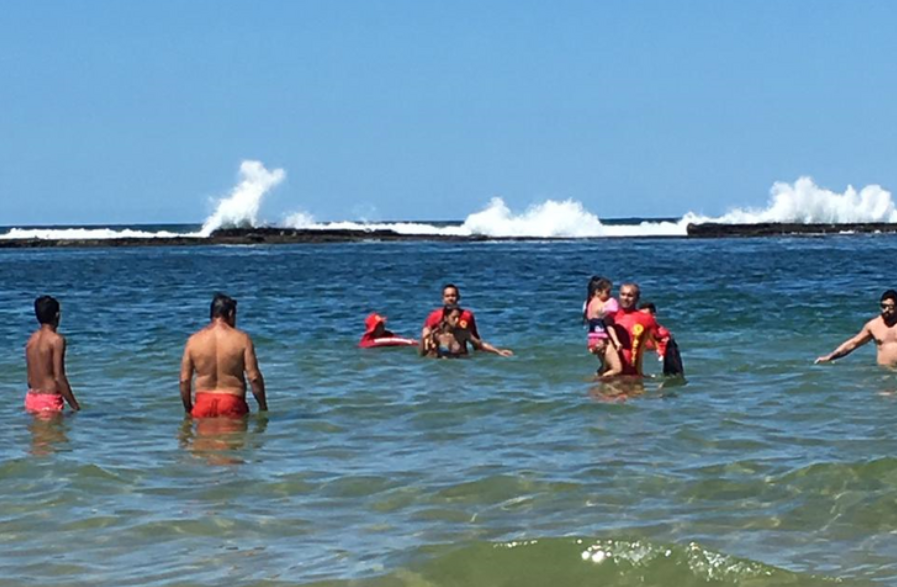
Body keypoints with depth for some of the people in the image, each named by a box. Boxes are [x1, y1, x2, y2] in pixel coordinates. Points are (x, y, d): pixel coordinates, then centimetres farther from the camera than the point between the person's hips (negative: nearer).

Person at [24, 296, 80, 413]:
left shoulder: (32, 340, 10)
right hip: (49, 399, -7)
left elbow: (30, 377, 14)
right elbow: (59, 377, -15)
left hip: (31, 398, 7)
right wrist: (75, 405, -10)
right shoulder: (56, 340, -12)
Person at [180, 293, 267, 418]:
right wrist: (263, 406, 6)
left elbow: (184, 380, 4)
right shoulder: (242, 339, -2)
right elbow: (254, 377, -5)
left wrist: (188, 409, 16)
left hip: (203, 404, 2)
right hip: (232, 403, -2)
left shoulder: (193, 341, 5)